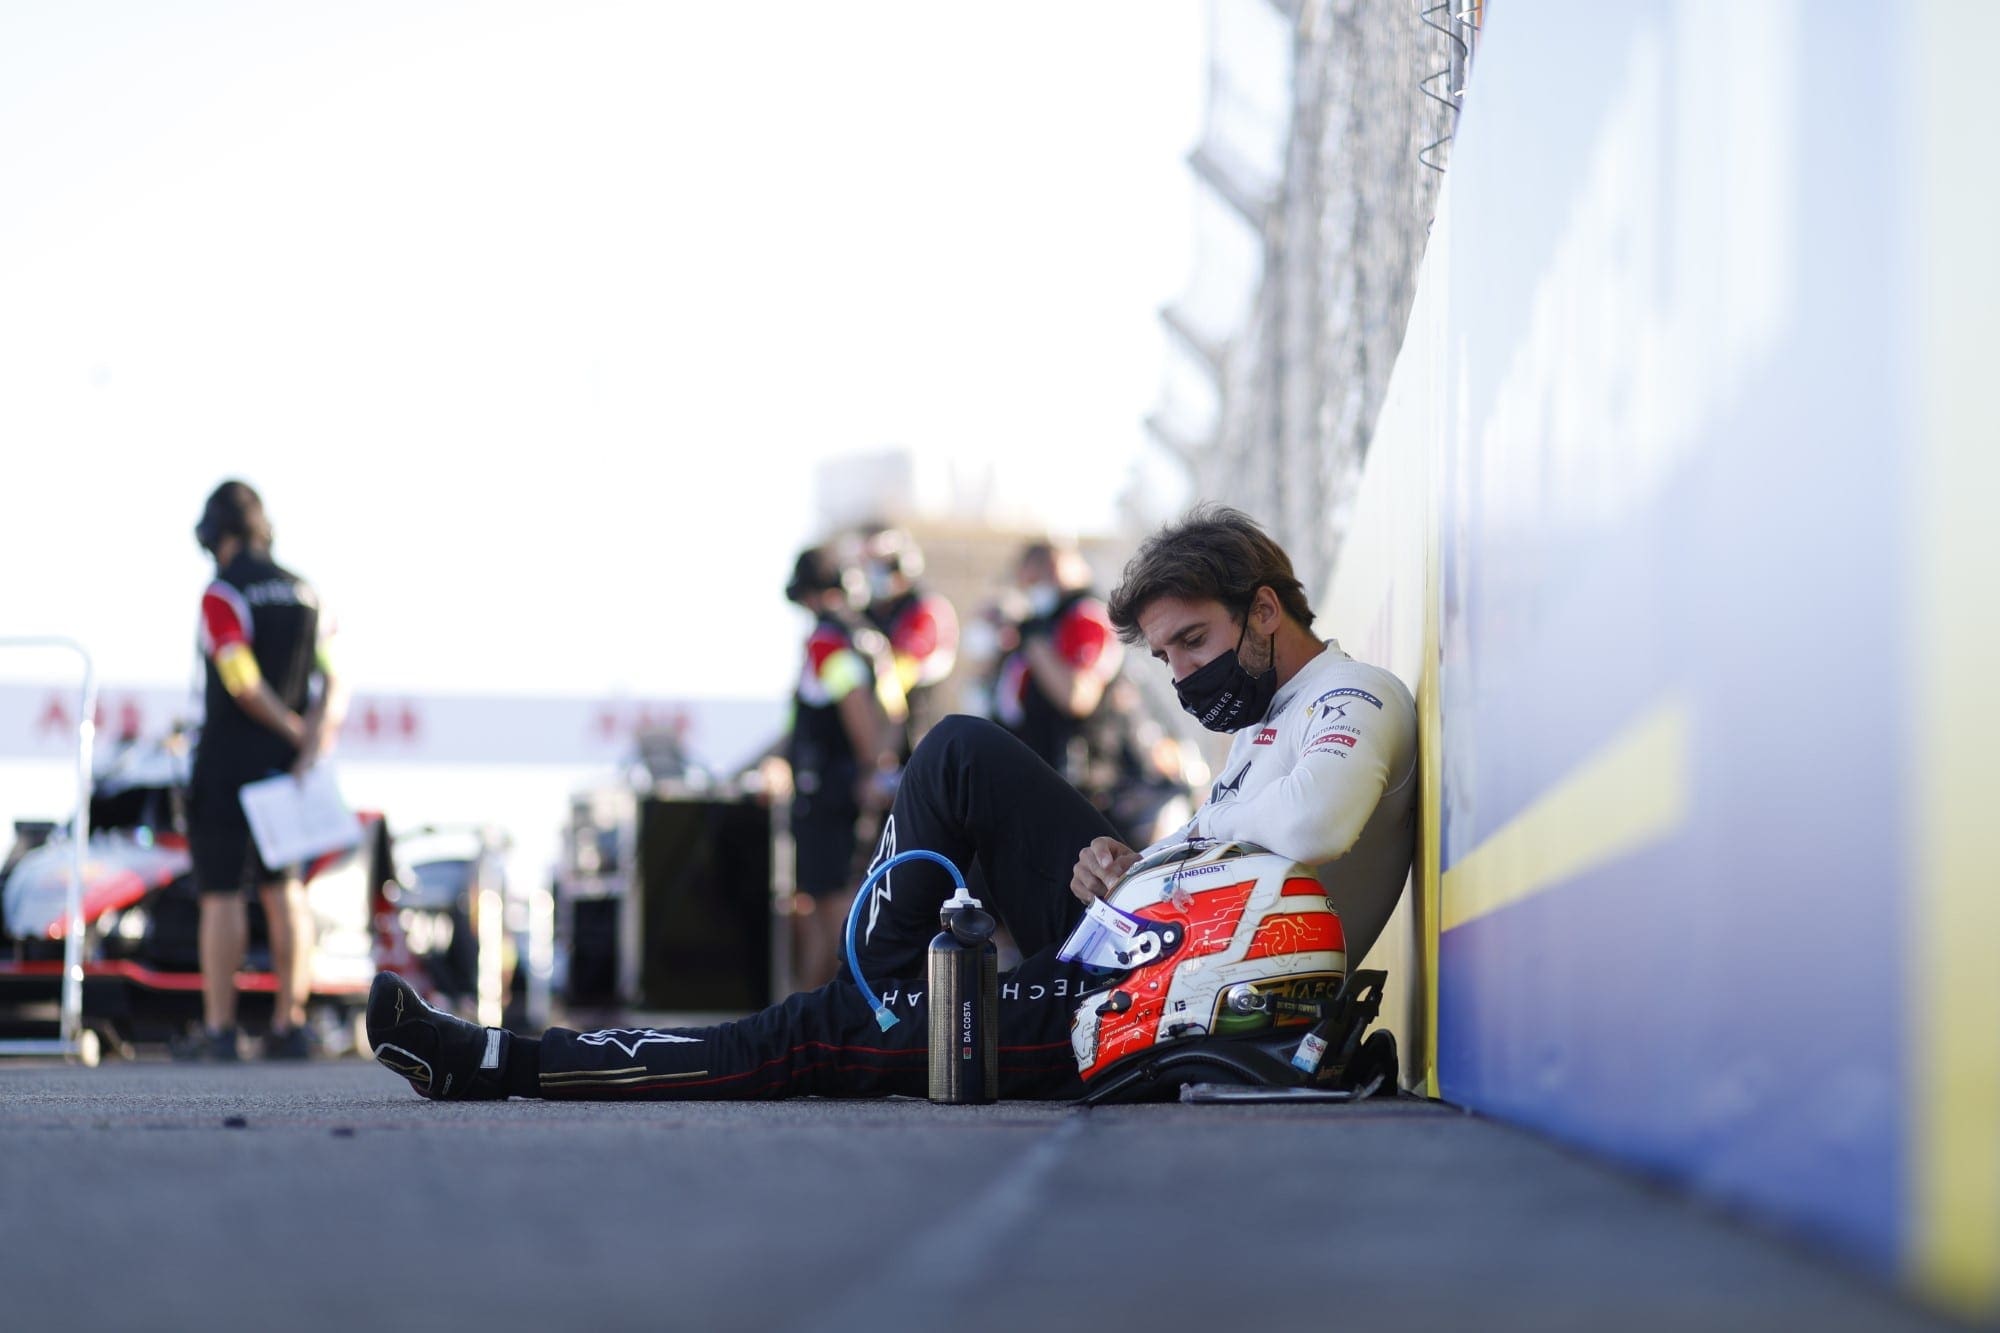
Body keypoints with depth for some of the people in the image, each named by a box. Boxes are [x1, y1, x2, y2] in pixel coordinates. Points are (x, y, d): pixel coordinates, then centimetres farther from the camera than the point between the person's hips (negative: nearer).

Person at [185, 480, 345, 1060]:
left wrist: (298, 733, -9)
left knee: (222, 893, -3)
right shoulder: (305, 593, 8)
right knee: (283, 891, 9)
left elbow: (243, 683, -21)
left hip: (227, 757, -6)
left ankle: (218, 1028, -4)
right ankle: (289, 1023, 5)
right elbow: (332, 684, -1)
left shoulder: (223, 594, -11)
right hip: (282, 760, 6)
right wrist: (316, 743, -13)